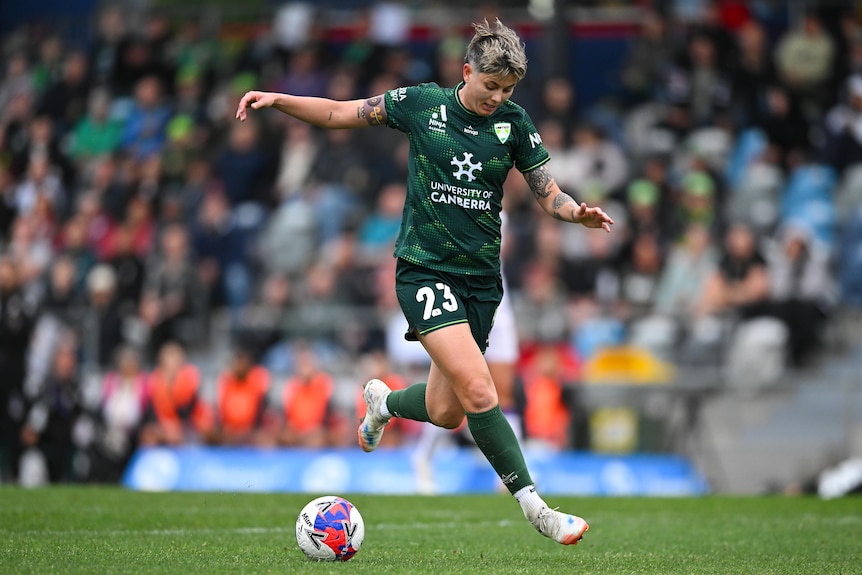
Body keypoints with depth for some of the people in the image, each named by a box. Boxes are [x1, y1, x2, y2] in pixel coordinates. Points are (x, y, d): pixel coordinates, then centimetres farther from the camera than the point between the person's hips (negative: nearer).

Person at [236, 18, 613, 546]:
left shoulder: (514, 122, 2)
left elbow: (548, 193, 4)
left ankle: (384, 402, 40)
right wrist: (277, 100, -7)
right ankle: (534, 506, -14)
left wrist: (579, 213, -17)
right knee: (477, 389, -21)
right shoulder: (422, 104, -3)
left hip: (482, 277, 4)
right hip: (425, 269, -3)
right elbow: (338, 114, 5)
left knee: (446, 414, 5)